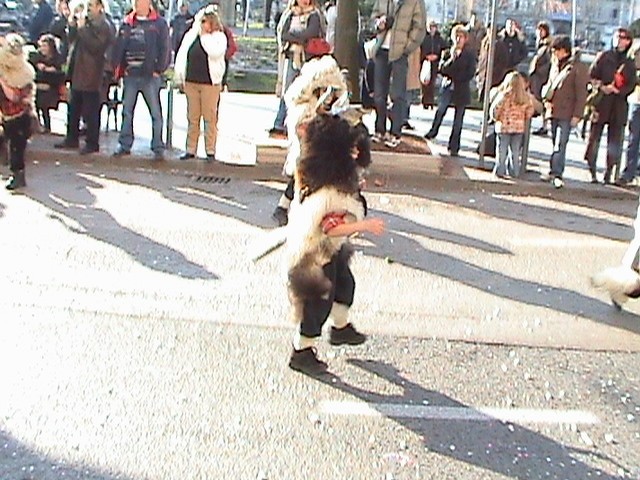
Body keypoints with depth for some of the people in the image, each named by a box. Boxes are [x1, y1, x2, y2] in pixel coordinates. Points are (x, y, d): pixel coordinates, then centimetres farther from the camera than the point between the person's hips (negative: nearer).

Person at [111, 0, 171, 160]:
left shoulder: (159, 23, 0)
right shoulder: (127, 23, 11)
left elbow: (165, 48, -5)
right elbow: (118, 47, 11)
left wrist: (159, 69, -10)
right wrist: (119, 68, 2)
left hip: (150, 76, -4)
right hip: (130, 75, 4)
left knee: (155, 112, -1)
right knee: (127, 111, 10)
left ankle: (158, 148, 3)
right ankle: (124, 145, 19)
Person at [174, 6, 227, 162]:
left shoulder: (219, 37, -1)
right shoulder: (191, 36, 10)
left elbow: (215, 52, -20)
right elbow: (181, 56, 13)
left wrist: (205, 36, -10)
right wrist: (179, 78, 9)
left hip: (210, 83, -4)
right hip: (191, 82, 4)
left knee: (210, 117, -1)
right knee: (192, 118, 8)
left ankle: (210, 150, 6)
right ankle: (191, 149, 15)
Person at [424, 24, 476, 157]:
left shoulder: (469, 55, 3)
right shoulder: (448, 53, 8)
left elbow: (470, 74, -3)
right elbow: (442, 70, -1)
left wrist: (453, 77, -7)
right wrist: (451, 59, -13)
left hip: (462, 90, -1)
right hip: (448, 87, 1)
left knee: (458, 120, 0)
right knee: (441, 109, -26)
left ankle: (453, 148, 4)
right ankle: (433, 131, -7)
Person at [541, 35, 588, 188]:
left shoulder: (578, 67, -6)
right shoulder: (555, 65, 14)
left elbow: (581, 93, -8)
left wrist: (577, 115, -12)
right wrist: (546, 99, 4)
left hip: (566, 113, -6)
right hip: (553, 111, 6)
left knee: (560, 145, -12)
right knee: (556, 143, 12)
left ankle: (556, 174, -12)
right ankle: (555, 172, 19)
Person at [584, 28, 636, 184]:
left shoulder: (630, 63, 11)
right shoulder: (603, 57, 6)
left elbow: (631, 85, 5)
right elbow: (592, 76, 1)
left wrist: (616, 90, -13)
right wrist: (601, 87, -16)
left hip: (619, 106, 2)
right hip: (601, 103, -2)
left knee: (615, 141, 1)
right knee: (594, 138, -2)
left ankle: (609, 174, 8)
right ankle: (592, 172, 5)